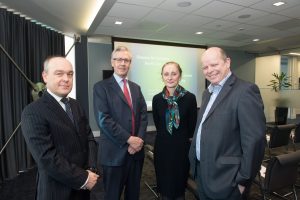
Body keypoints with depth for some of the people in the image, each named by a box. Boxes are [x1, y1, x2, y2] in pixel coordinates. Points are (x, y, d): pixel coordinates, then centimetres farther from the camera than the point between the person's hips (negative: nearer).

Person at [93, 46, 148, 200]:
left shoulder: (136, 88, 11)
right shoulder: (101, 87, -6)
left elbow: (143, 115, 6)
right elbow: (103, 119, -16)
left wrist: (139, 140, -9)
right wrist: (129, 139, -17)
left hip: (136, 150, 5)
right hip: (114, 152, -5)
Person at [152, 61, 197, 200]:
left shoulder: (190, 98, -11)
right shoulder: (157, 99, -4)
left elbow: (192, 126, -4)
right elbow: (158, 124, 5)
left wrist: (181, 138, 1)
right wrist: (166, 137, 4)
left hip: (182, 147, -1)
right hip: (162, 147, 2)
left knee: (180, 185, 16)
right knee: (164, 186, 16)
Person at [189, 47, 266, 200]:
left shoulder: (245, 90, -16)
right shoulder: (208, 93, 9)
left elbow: (255, 140, -20)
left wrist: (244, 180, -16)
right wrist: (196, 162, 12)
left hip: (225, 180, -7)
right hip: (201, 172, 7)